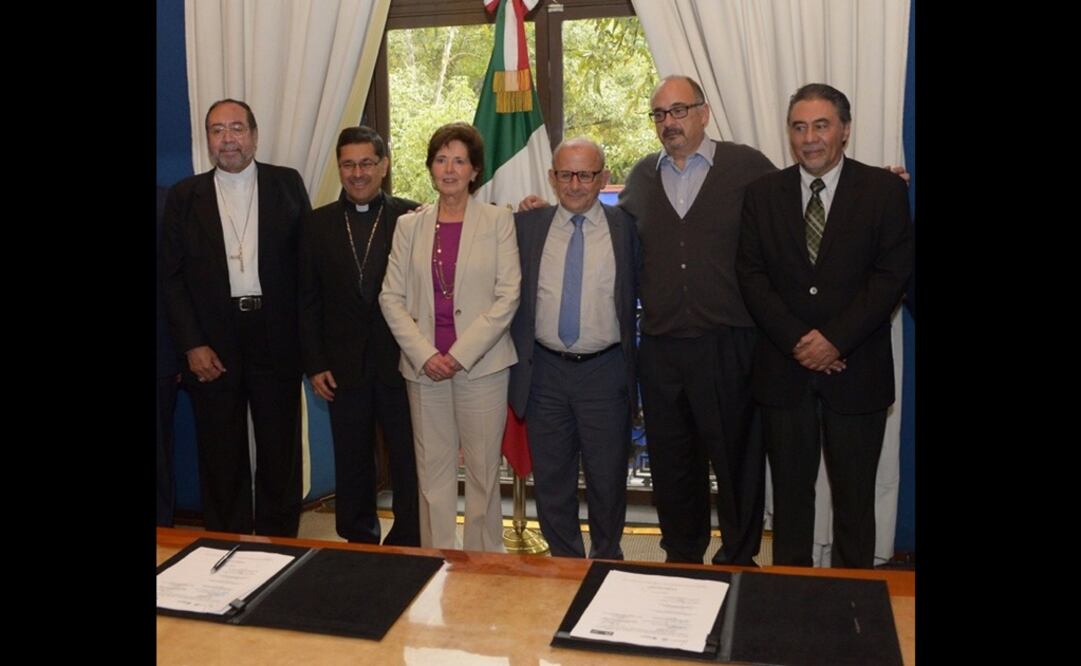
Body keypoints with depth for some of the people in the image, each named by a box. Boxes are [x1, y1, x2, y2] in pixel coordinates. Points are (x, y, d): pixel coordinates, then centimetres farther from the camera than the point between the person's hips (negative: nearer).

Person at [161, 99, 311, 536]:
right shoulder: (184, 196, 5)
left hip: (276, 335, 0)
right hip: (212, 342, 1)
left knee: (281, 452, 9)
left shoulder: (287, 184, 4)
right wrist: (192, 345, -6)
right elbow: (171, 276, 3)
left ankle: (279, 546, 24)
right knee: (222, 456, 9)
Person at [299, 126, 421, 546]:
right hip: (344, 367, 2)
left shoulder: (411, 217, -2)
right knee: (352, 465, 13)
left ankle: (408, 550, 20)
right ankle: (358, 545, 29)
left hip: (400, 364, -2)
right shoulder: (317, 224, 6)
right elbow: (308, 302, 6)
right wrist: (315, 364, 0)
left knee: (409, 464, 5)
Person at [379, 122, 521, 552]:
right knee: (432, 468, 8)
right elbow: (391, 297, 5)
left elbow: (508, 296, -5)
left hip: (481, 364, -2)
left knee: (483, 468, 4)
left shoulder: (498, 221, 1)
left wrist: (461, 354, -12)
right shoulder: (409, 225, 9)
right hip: (424, 366, 2)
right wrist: (425, 354, -8)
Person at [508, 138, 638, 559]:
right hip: (544, 371, 2)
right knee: (551, 478, 12)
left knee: (607, 477, 9)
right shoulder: (527, 226, 4)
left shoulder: (625, 228, 0)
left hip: (604, 371, -1)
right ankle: (564, 561, 29)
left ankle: (606, 563, 29)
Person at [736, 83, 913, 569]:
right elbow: (751, 275, 0)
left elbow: (892, 274, -6)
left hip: (856, 370, -1)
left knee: (854, 493, 9)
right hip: (783, 368, 2)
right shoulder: (763, 194, 5)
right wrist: (797, 341, -11)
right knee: (790, 490, 11)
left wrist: (836, 339, -15)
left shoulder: (884, 190, 0)